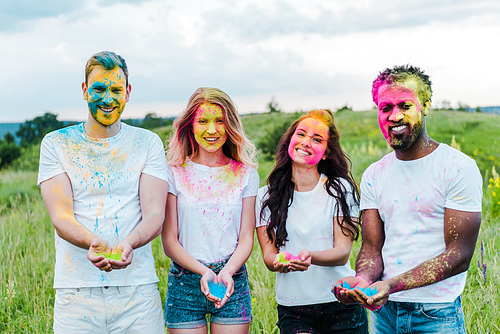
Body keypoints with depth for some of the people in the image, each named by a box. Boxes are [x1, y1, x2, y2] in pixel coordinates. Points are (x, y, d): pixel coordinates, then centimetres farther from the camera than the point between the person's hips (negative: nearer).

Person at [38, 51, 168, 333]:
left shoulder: (148, 143, 6)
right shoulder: (55, 144, 5)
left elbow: (155, 215, -3)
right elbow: (60, 216, -5)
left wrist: (128, 244, -25)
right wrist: (93, 243, -26)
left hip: (138, 290, 0)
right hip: (77, 290, 0)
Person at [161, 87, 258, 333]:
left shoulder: (246, 174, 6)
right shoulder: (175, 173, 0)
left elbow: (246, 239, 3)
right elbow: (169, 241, -2)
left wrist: (227, 272, -16)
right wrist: (203, 271, -17)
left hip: (232, 282, 1)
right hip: (185, 283, -1)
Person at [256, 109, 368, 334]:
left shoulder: (341, 188, 0)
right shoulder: (266, 197, 4)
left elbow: (343, 252, -6)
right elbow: (268, 256, 0)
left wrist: (310, 257, -26)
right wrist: (280, 261, -23)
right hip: (292, 310, 0)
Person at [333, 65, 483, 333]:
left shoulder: (459, 167, -10)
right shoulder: (373, 175, 6)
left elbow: (459, 255, -15)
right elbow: (372, 247, 2)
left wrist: (392, 285, -26)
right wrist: (363, 278, -22)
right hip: (383, 310, 4)